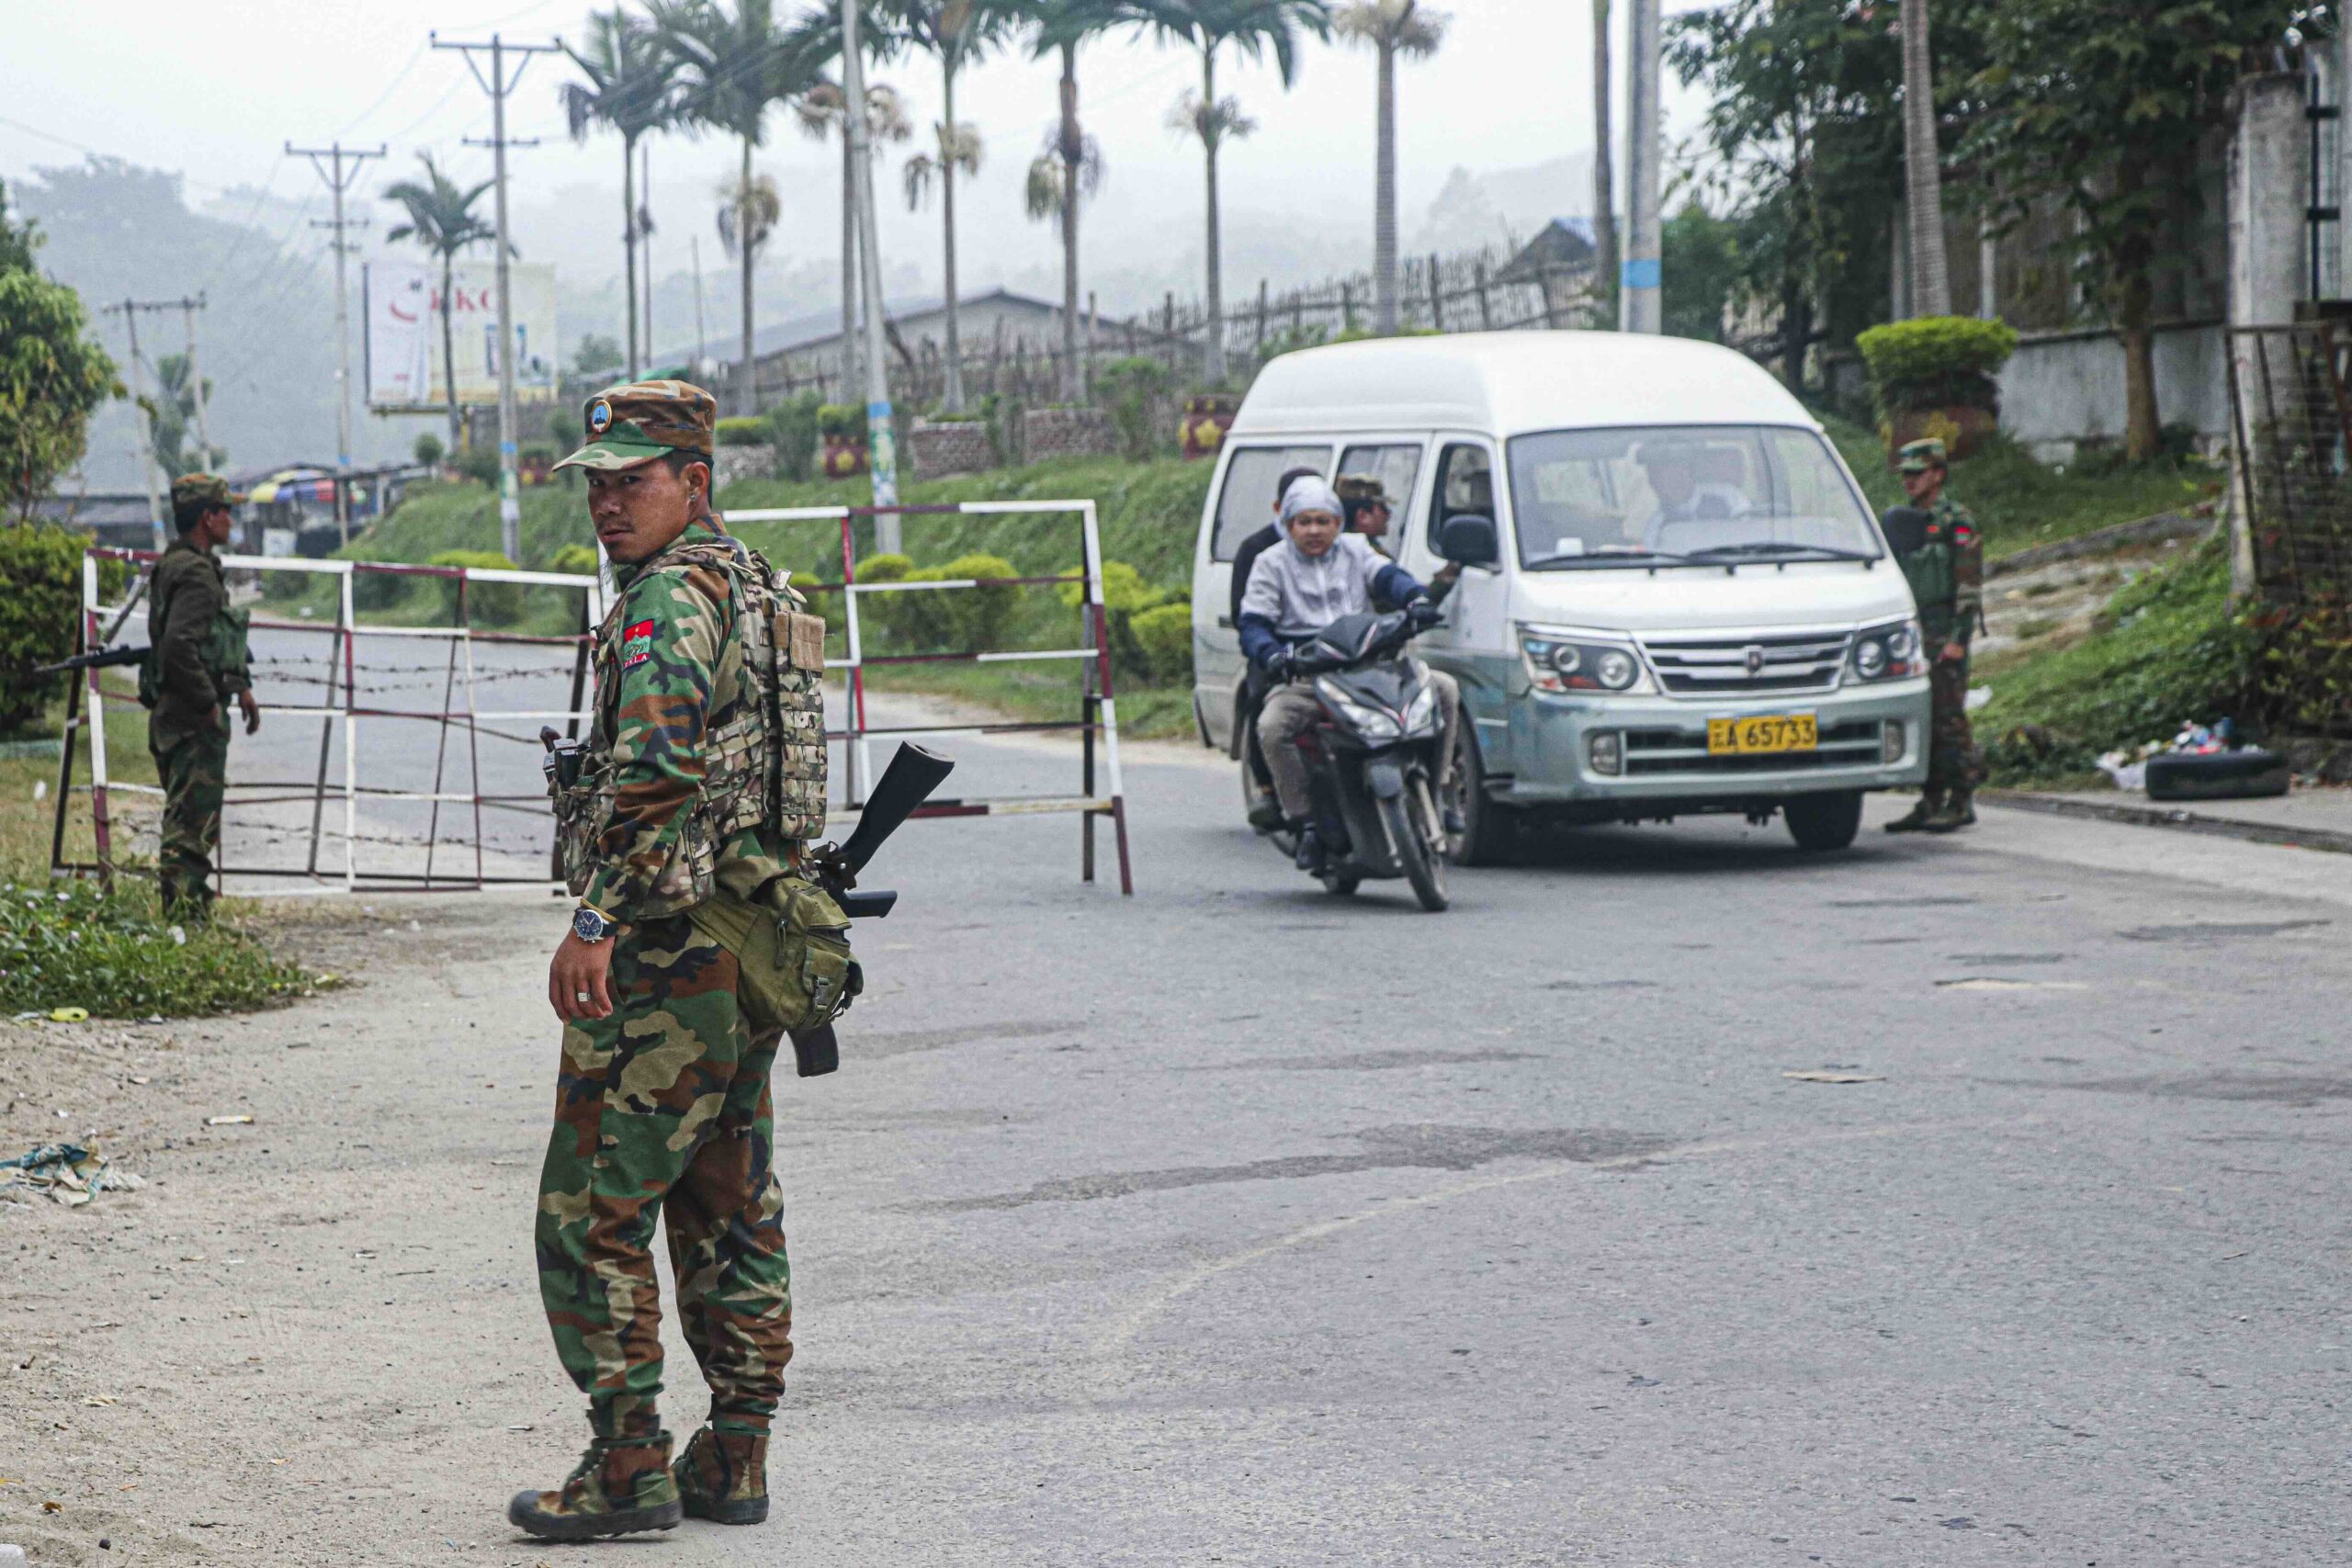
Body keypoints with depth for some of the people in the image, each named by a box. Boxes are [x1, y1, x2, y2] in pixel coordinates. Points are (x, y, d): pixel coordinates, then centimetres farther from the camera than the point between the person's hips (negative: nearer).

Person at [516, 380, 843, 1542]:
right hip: (753, 950, 10)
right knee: (730, 1214, 13)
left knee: (592, 1217, -4)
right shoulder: (758, 588, 17)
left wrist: (597, 920, -29)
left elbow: (659, 768, -28)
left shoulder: (671, 598, -15)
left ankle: (627, 1466, -4)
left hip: (670, 955, -10)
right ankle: (734, 1462, 17)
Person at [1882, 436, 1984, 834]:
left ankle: (1961, 803, -6)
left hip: (1945, 636, -8)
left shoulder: (1956, 522, -7)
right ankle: (1931, 803, 11)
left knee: (1949, 719, -9)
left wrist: (1958, 638, -18)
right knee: (1922, 720, 7)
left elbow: (1970, 584, -12)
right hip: (1915, 636, 8)